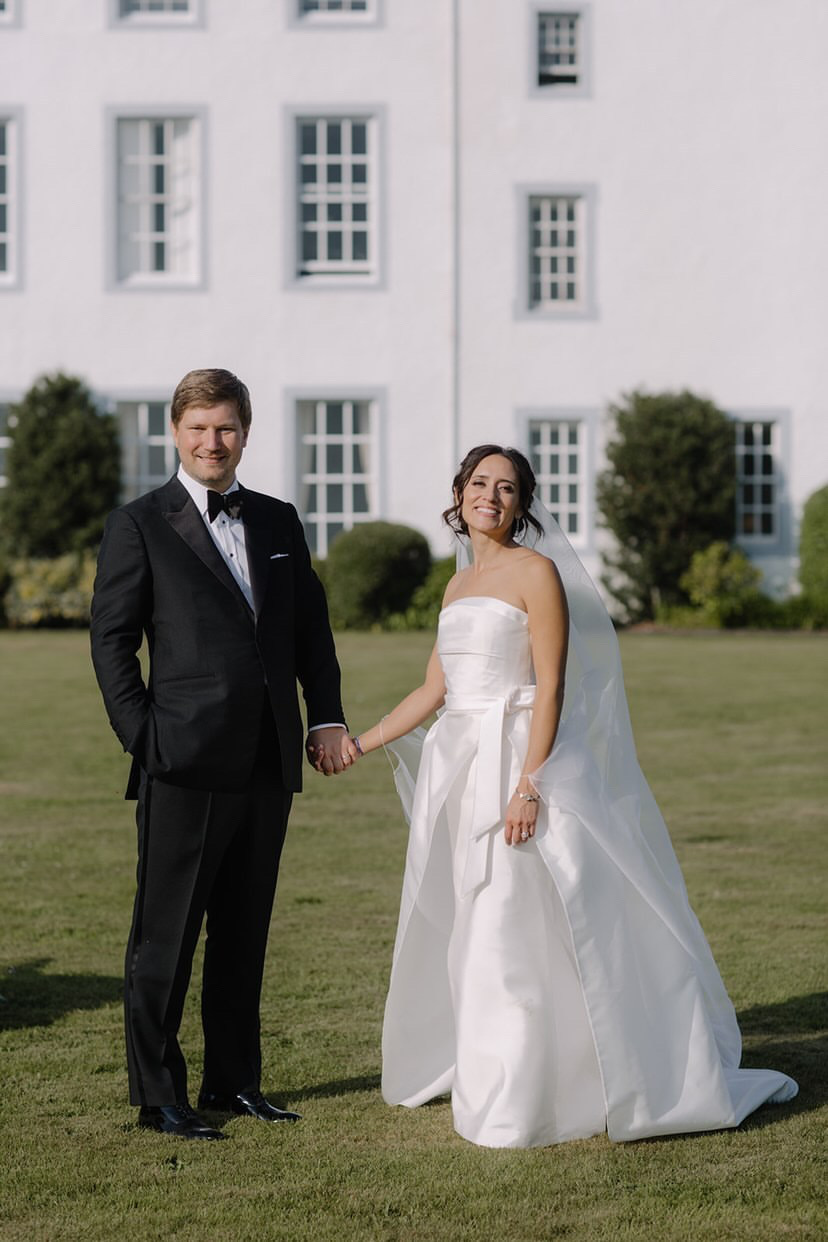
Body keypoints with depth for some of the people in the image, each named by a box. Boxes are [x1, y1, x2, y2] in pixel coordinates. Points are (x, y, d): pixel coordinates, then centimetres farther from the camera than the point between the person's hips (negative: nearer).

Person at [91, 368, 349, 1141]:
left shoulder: (279, 522, 14)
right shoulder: (139, 525, -1)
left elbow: (310, 626, 16)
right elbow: (111, 639, -2)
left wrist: (326, 717, 4)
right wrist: (143, 737, -9)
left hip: (268, 761, 5)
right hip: (186, 763, -5)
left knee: (244, 933, 13)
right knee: (166, 937, 0)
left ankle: (234, 1081, 23)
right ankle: (158, 1097, 8)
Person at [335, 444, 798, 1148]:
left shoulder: (536, 572, -7)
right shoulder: (459, 585, 16)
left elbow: (550, 687, -13)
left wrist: (529, 785, -20)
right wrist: (365, 741, 15)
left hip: (516, 765, -8)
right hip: (461, 770, 8)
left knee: (518, 935, -7)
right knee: (470, 934, 11)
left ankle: (519, 1108, -1)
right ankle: (485, 1080, 22)